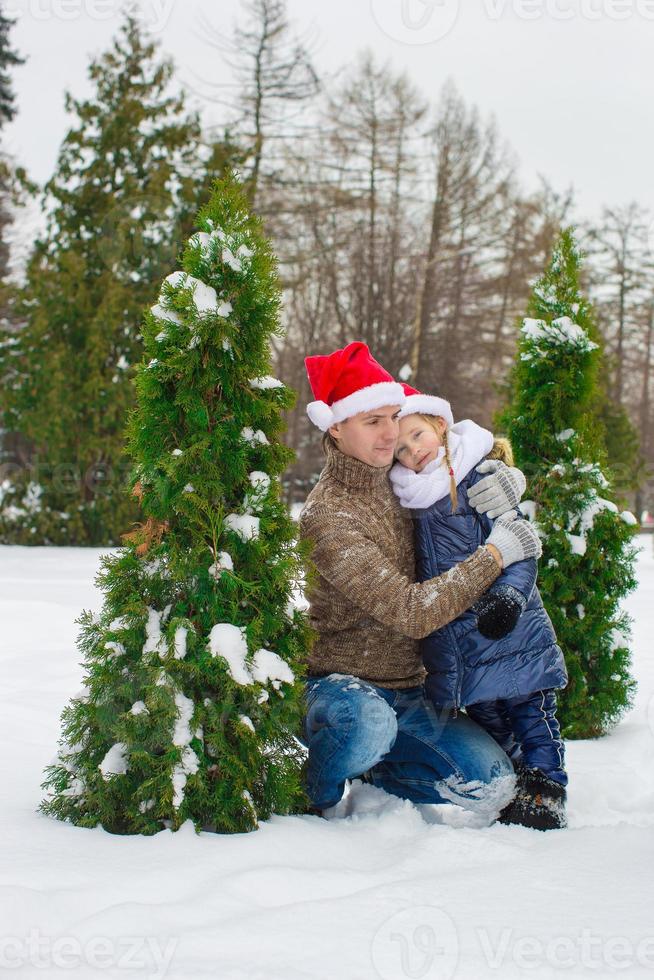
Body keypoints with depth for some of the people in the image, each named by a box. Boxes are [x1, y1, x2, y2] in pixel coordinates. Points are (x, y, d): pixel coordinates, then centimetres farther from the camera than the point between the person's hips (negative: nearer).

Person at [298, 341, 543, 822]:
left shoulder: (401, 478, 3)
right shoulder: (328, 516, -20)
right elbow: (410, 611, -26)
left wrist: (507, 480, -5)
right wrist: (496, 553, -20)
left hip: (408, 689, 7)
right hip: (338, 685, -6)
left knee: (494, 784, -11)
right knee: (368, 724, -41)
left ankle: (371, 769, 13)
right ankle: (310, 795, -7)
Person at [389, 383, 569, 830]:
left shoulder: (485, 479, -8)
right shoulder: (409, 496, 8)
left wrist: (508, 595, -26)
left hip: (511, 631, -5)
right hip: (453, 640, 5)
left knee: (531, 711, 0)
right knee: (487, 720, 13)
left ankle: (546, 793, 8)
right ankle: (509, 793, 24)